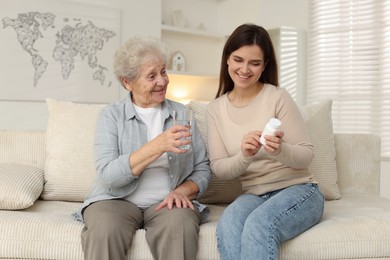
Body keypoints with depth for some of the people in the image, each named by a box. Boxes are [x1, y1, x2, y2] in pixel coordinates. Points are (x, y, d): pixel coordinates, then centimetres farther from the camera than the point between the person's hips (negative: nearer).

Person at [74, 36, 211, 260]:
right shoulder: (111, 115, 1)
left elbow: (202, 169, 7)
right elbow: (108, 175, -12)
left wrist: (182, 191, -13)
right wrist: (157, 146, -22)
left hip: (166, 202, 2)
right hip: (117, 200, -1)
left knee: (181, 225, -32)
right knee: (105, 229, -33)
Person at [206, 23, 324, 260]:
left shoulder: (278, 97, -9)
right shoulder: (215, 109, 3)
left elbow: (307, 155, -6)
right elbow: (218, 168, 0)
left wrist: (280, 150, -29)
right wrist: (244, 155, -22)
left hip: (298, 190, -3)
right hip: (254, 194, 3)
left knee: (258, 226, -35)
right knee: (227, 226, -32)